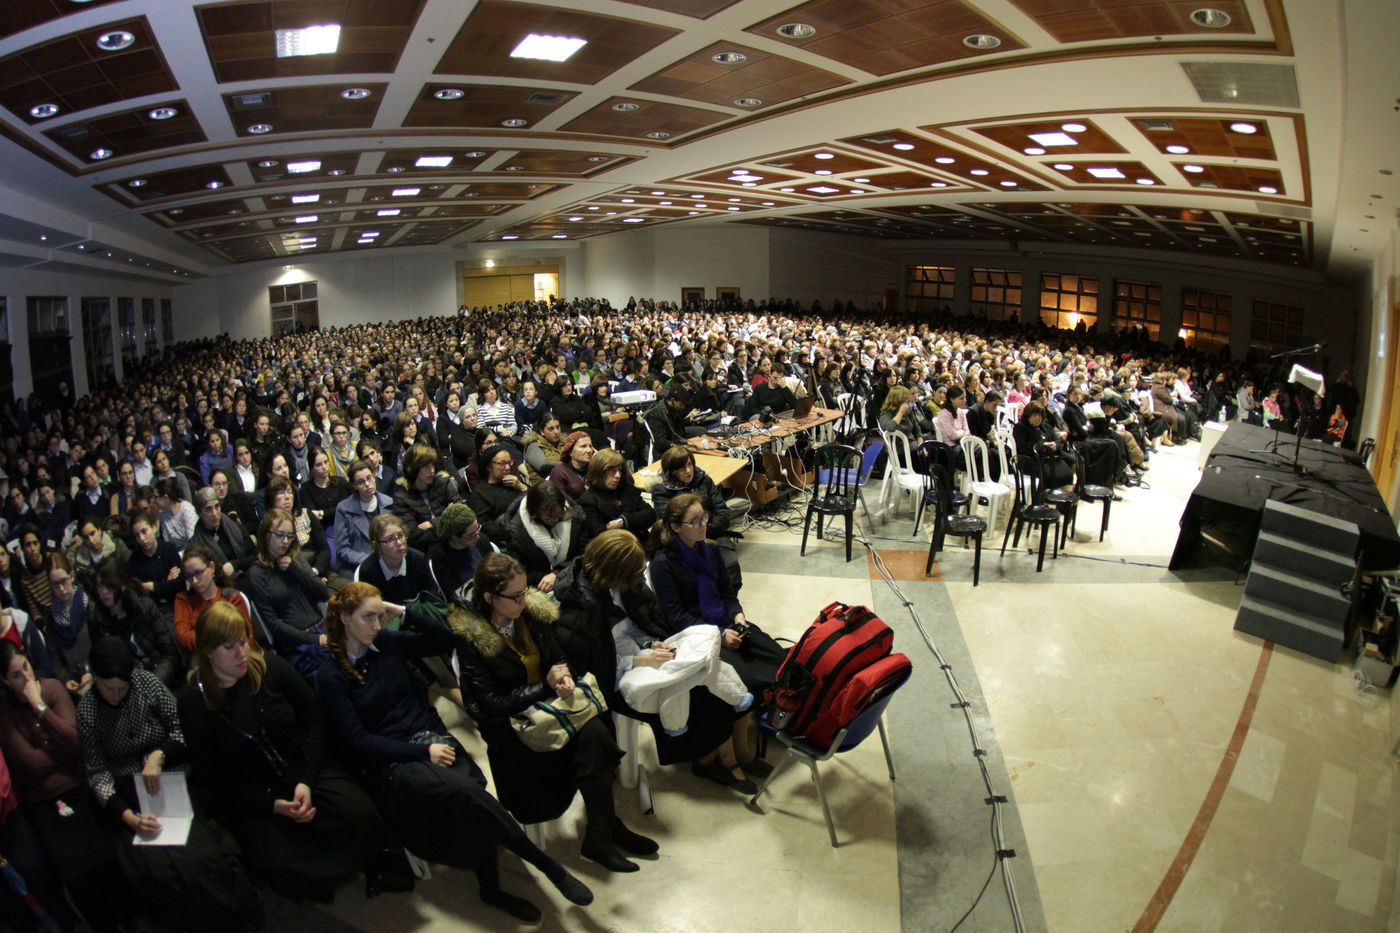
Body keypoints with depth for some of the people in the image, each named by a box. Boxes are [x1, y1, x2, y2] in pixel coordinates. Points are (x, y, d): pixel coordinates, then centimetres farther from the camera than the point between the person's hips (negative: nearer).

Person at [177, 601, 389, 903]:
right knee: (282, 865, -27)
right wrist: (272, 805, -14)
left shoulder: (270, 667, -2)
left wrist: (306, 781, -11)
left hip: (303, 772, 2)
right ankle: (319, 883, 7)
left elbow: (312, 720, 2)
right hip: (250, 799, -1)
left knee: (361, 814, -26)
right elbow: (211, 775, -4)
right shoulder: (193, 700, -6)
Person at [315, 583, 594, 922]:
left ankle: (491, 889, -13)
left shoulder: (387, 643, 9)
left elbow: (444, 640, 11)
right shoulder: (329, 676, -3)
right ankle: (548, 866, -21)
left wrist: (403, 613, 1)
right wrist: (422, 751, -15)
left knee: (469, 804, -29)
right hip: (390, 762, -4)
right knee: (467, 791, -31)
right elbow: (357, 741, -8)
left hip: (430, 738, 4)